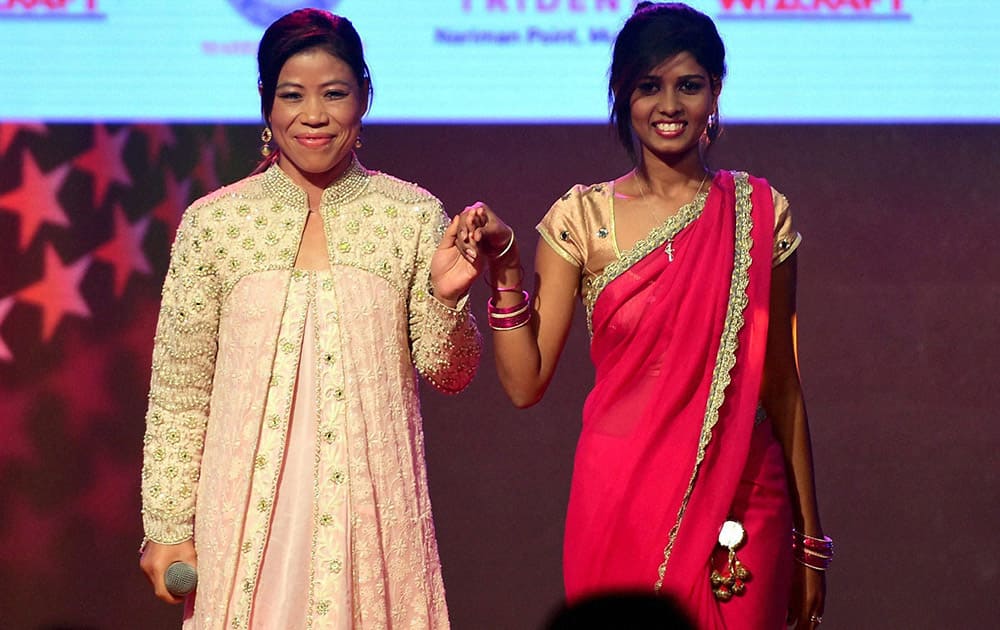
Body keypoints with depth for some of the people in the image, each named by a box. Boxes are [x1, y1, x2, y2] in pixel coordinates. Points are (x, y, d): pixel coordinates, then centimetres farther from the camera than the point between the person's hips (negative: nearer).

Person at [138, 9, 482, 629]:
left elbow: (449, 373, 5)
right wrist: (168, 525, 2)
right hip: (248, 510, 0)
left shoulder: (414, 216, 1)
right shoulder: (213, 222, 0)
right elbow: (179, 390, 3)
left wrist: (446, 298, -14)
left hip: (373, 507, 0)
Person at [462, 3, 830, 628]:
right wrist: (507, 267, -13)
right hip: (623, 501, -1)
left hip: (742, 503, 1)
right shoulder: (583, 218, 1)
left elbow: (780, 385, 7)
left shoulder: (760, 213, 3)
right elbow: (525, 383, -2)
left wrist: (808, 540, 8)